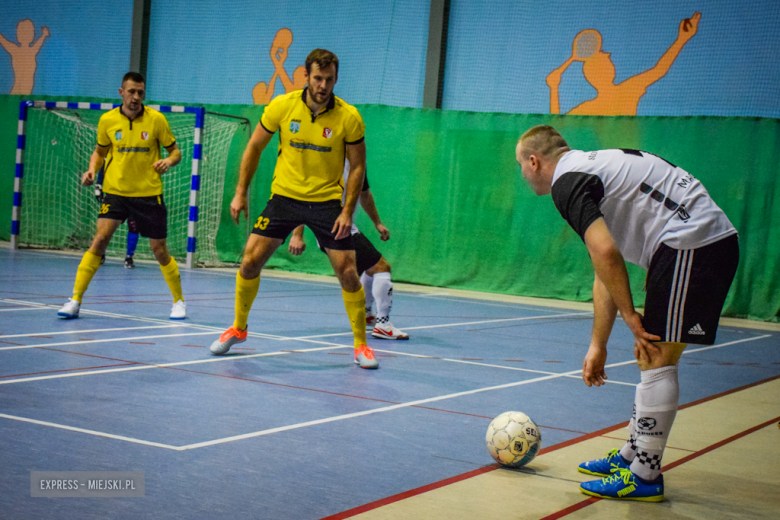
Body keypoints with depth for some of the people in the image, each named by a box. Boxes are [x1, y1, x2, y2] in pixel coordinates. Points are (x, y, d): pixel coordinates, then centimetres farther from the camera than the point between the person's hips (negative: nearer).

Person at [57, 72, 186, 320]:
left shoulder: (156, 119, -5)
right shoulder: (107, 120, -1)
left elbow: (175, 151, 3)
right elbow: (100, 151, 14)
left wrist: (168, 162, -19)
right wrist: (92, 169, -4)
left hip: (149, 193, -1)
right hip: (115, 191, 1)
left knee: (159, 250, 4)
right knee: (100, 238, -15)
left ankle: (178, 301, 23)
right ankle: (75, 300, -8)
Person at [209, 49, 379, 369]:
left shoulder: (349, 118, -12)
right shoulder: (282, 106, -8)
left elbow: (357, 166, -3)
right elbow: (254, 147, 4)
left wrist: (348, 211, -11)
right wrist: (241, 193, 1)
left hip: (327, 201, -1)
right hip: (284, 196, 2)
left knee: (348, 272, -8)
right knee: (250, 261, -3)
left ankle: (361, 345, 9)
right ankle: (238, 328, 20)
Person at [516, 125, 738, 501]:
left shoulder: (566, 182, -7)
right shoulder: (590, 169, 24)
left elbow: (606, 254, -21)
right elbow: (606, 274, 25)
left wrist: (630, 316, -9)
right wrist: (598, 346, 25)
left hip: (691, 241, -10)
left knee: (657, 359, -5)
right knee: (651, 357, 16)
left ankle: (644, 476, 1)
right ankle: (632, 455, 27)